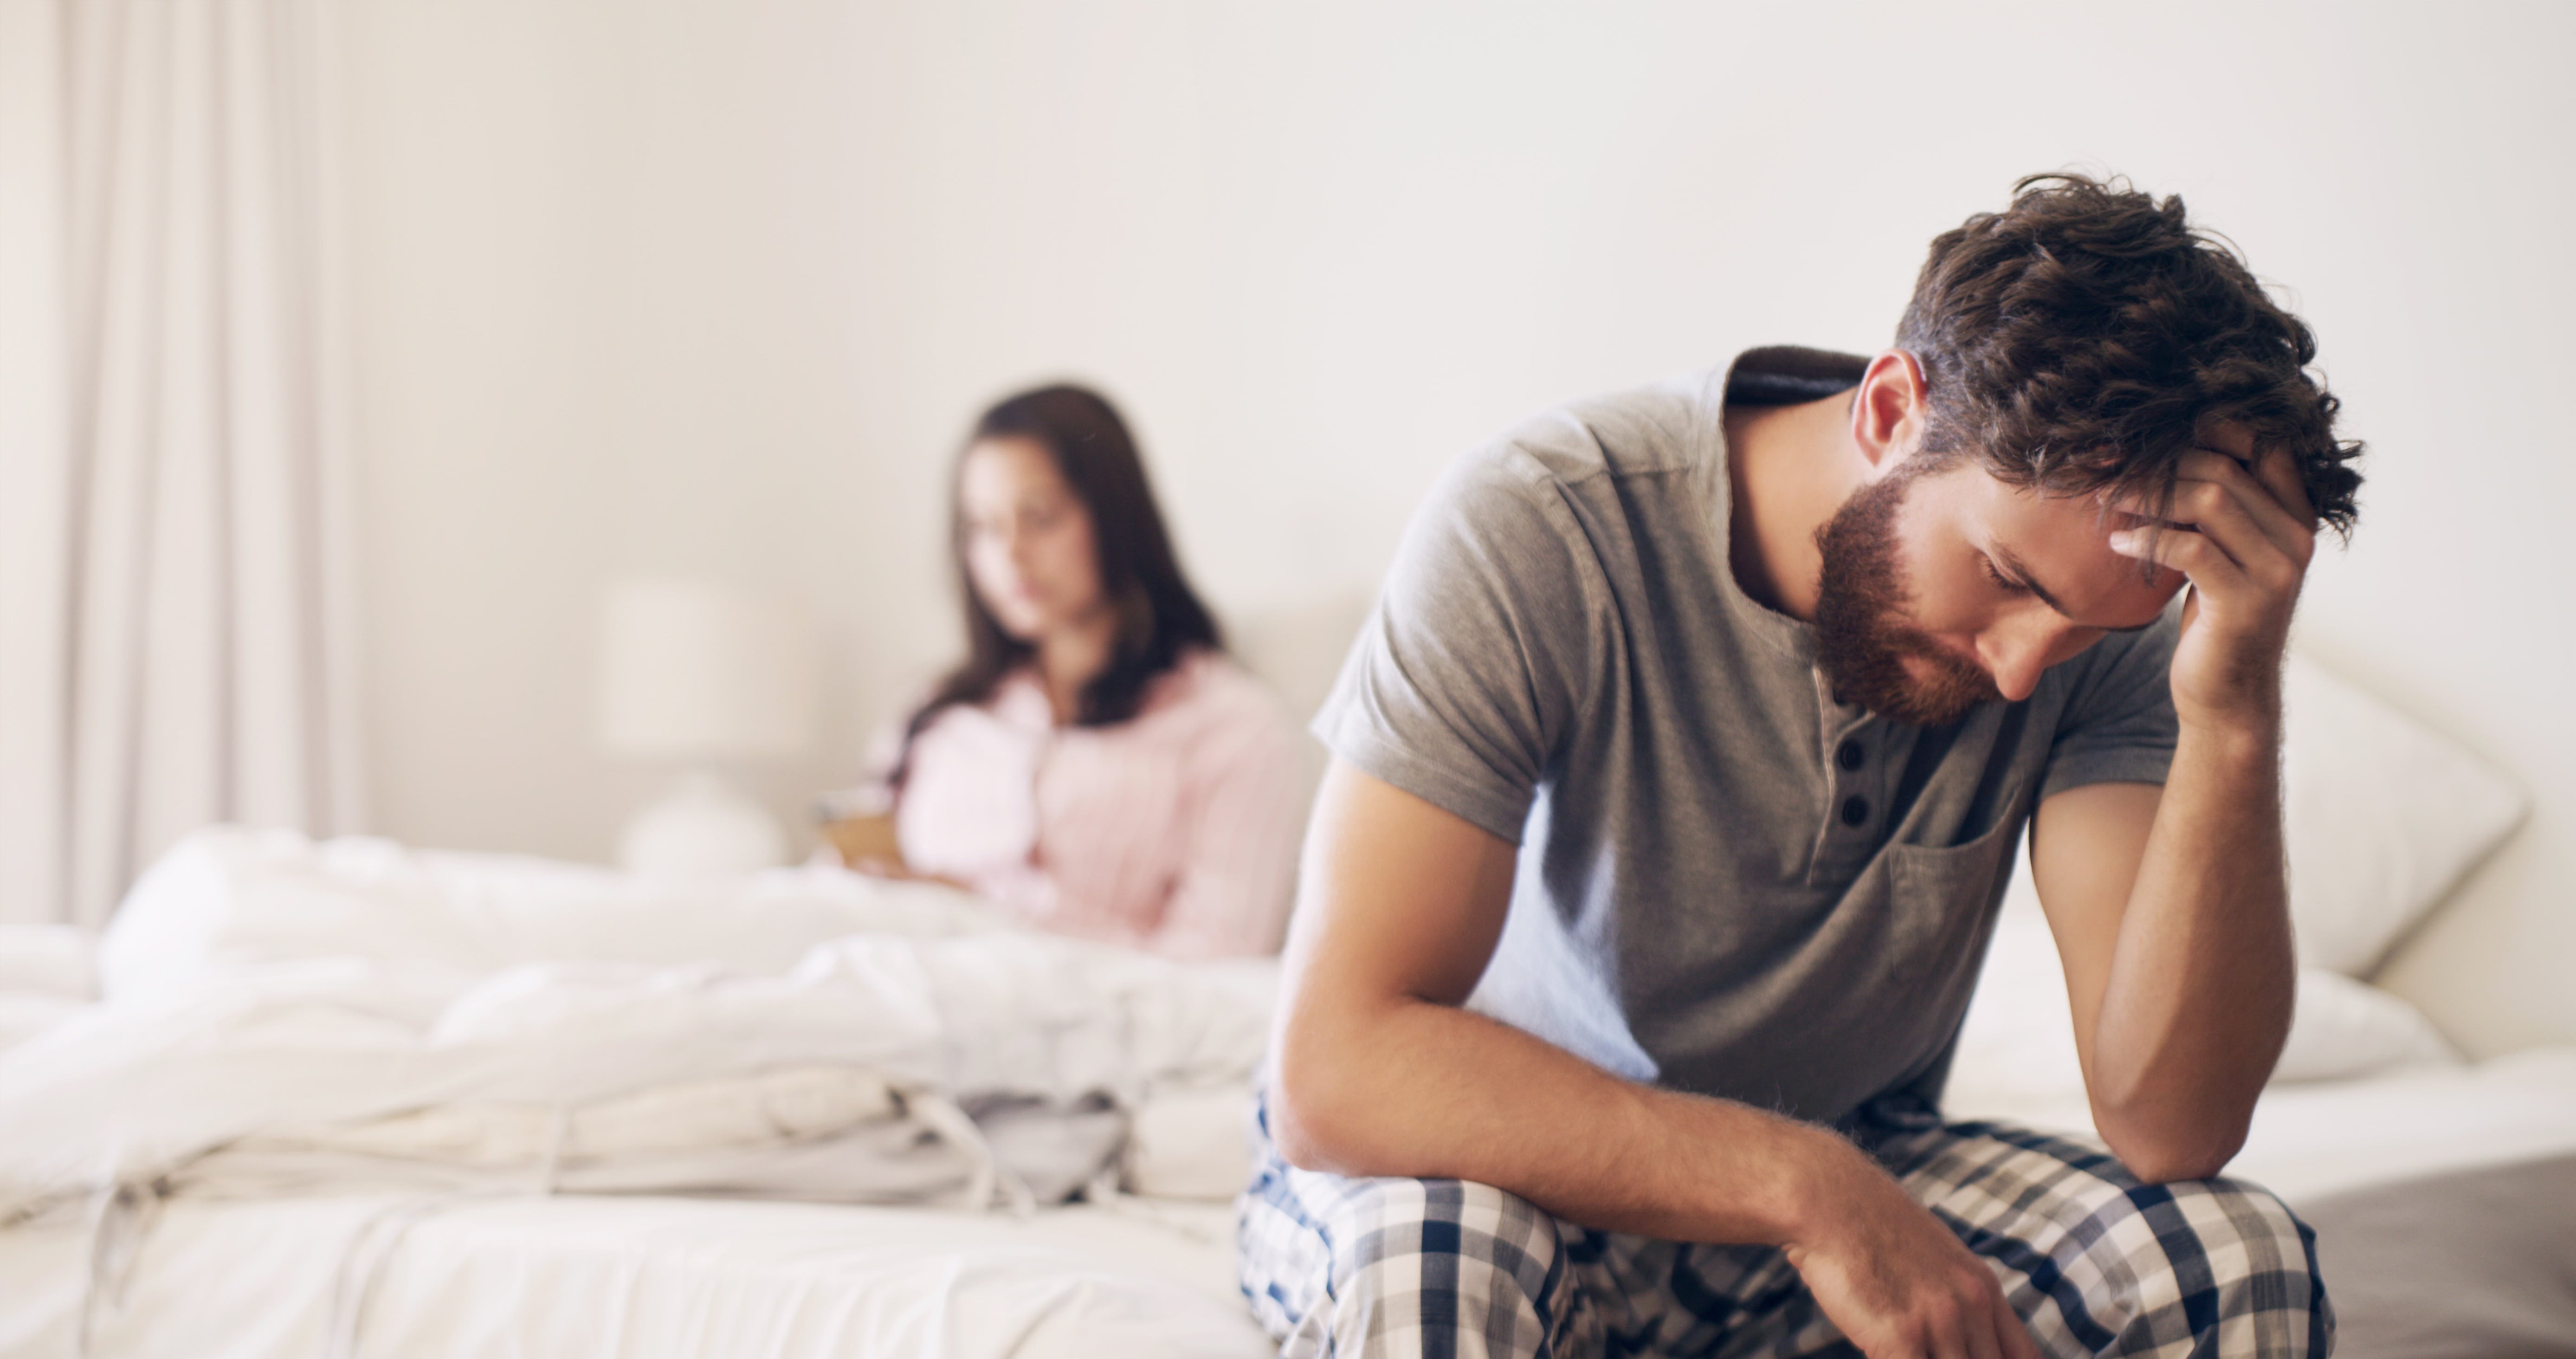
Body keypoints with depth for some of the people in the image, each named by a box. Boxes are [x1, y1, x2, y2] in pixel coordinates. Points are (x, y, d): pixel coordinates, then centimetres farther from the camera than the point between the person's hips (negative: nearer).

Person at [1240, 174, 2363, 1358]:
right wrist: (1804, 1187, -35)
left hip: (1848, 1186, 4)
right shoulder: (1541, 527, -25)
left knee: (2242, 1257, -23)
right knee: (1432, 1258, -38)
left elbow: (2170, 1125, -22)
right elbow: (1332, 1073, -33)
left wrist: (2234, 716, -33)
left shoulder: (2103, 607, -13)